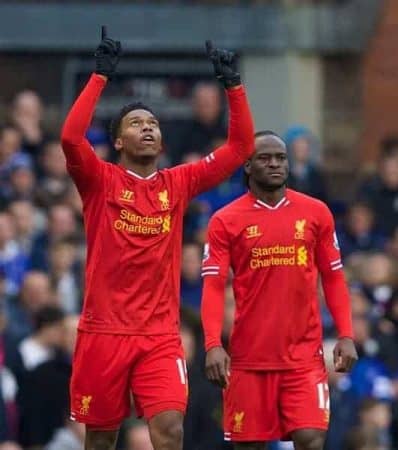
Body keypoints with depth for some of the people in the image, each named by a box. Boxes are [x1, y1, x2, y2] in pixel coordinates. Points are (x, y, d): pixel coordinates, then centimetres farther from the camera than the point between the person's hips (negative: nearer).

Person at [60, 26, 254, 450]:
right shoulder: (101, 181, 0)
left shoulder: (178, 184, 9)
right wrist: (100, 74, -18)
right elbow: (71, 137, -18)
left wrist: (233, 85, 2)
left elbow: (241, 147, 10)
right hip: (103, 330, -2)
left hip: (160, 335, 2)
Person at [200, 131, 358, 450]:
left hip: (304, 354, 1)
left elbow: (333, 278, 11)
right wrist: (214, 345, -17)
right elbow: (214, 287, -4)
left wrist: (346, 336, 1)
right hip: (249, 357, 0)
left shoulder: (315, 213, 6)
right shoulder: (226, 220, 1)